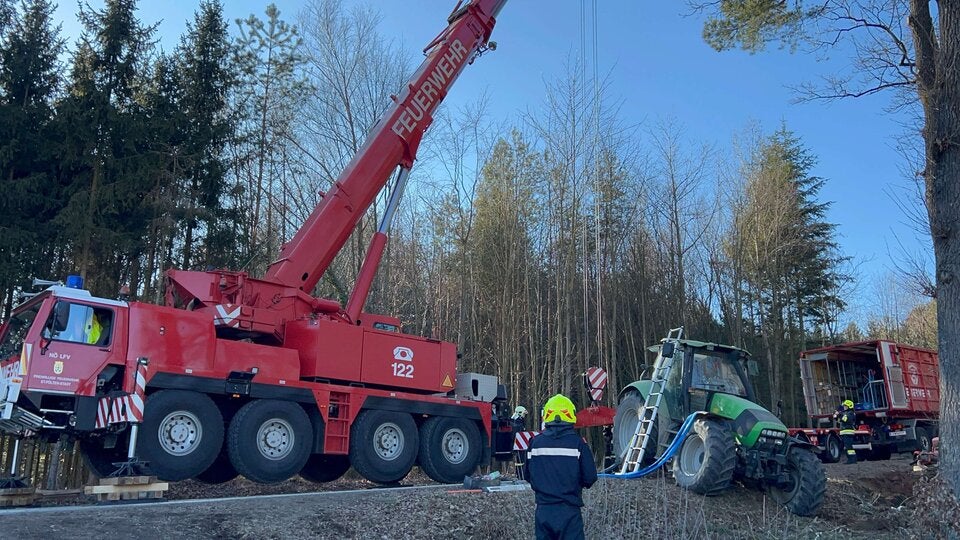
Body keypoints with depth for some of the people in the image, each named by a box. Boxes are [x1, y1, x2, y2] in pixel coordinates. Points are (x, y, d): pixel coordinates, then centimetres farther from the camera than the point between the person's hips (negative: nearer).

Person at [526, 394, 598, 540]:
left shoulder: (535, 442, -2)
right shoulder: (578, 443, -10)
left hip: (543, 511, 3)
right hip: (569, 511, -3)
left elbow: (528, 475, 7)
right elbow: (590, 477, -6)